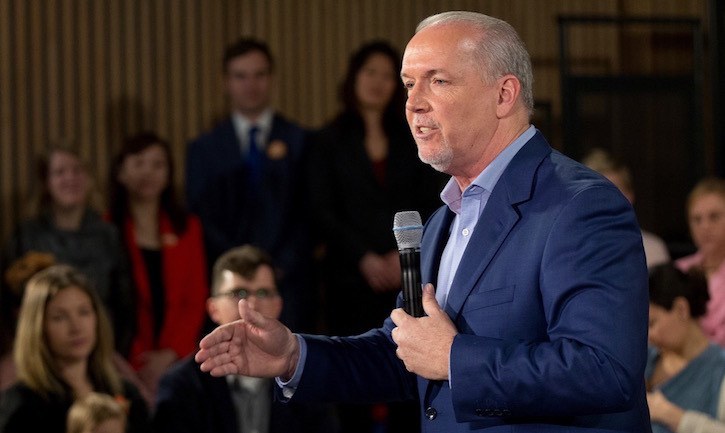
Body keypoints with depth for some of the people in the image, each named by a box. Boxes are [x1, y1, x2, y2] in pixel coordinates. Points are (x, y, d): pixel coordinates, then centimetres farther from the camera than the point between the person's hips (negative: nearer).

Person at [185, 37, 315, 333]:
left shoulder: (301, 142, 10)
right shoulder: (204, 149, 13)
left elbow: (309, 216, 4)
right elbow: (202, 219, 6)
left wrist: (280, 269, -8)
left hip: (288, 290, -1)